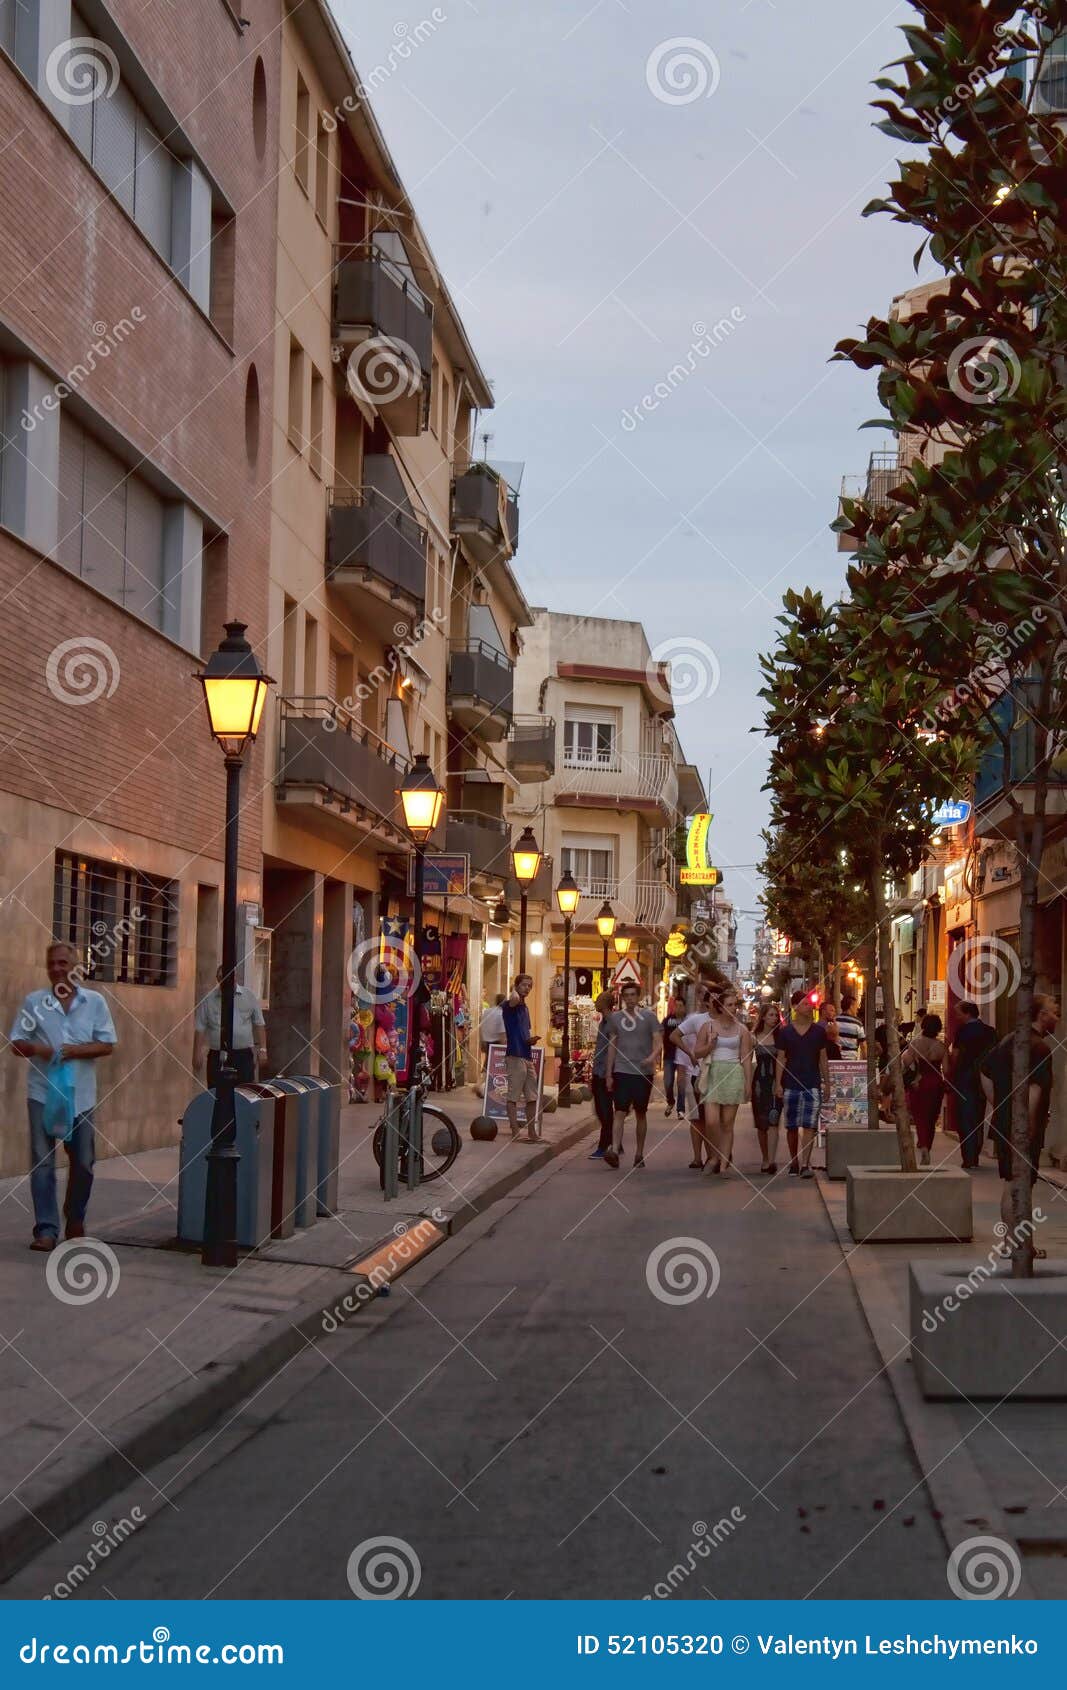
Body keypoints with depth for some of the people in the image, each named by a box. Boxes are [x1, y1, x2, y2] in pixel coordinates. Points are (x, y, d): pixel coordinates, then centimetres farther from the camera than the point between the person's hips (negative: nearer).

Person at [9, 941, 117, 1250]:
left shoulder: (95, 1001, 5)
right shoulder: (34, 1002, 4)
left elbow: (107, 1045, 2)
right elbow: (17, 1043, 4)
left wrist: (77, 1050, -14)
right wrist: (36, 1049, -17)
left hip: (81, 1095, 1)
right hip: (43, 1094, -1)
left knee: (83, 1162, 9)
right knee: (42, 1162, -5)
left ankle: (75, 1220, 29)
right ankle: (46, 1229, -4)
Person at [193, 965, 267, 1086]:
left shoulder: (249, 995, 8)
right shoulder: (208, 1000, 6)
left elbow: (259, 1024, 10)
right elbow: (199, 1029, 5)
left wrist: (262, 1049, 3)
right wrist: (197, 1053, -2)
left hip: (244, 1054, 0)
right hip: (217, 1056, 0)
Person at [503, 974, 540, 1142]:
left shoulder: (525, 1008, 18)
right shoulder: (509, 1005, -8)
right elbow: (514, 999, -35)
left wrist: (530, 1039, 7)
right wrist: (513, 990, -12)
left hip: (528, 1056, 9)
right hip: (515, 1057, -9)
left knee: (532, 1097, 12)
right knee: (513, 1096, -4)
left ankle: (532, 1131, 20)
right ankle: (515, 1132, -1)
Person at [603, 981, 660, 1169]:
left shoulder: (649, 1016, 1)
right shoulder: (615, 1018, 8)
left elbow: (657, 1040, -4)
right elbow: (612, 1046, 12)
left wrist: (653, 1055, -26)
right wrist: (608, 1074, 9)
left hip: (643, 1071, -1)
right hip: (622, 1071, 1)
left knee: (641, 1113, 7)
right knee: (620, 1112, -10)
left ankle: (639, 1154, 16)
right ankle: (615, 1151, -20)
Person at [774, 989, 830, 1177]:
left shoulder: (819, 1031, 5)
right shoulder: (785, 1032, 3)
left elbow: (823, 1058, 10)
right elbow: (780, 1058, 4)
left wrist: (827, 1082, 8)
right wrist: (778, 1083, -1)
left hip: (813, 1084, -1)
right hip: (790, 1084, 1)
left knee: (809, 1126, -11)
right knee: (792, 1126, 7)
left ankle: (805, 1164, -13)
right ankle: (794, 1162, 20)